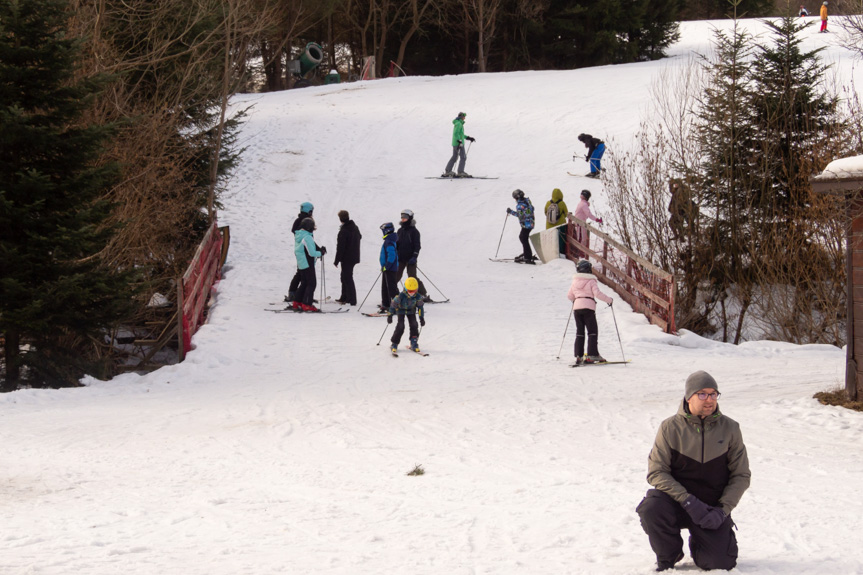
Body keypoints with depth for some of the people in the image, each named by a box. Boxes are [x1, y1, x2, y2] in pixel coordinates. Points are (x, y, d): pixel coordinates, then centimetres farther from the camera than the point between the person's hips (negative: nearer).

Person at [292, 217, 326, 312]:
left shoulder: (297, 236, 9)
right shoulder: (307, 237, -20)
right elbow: (312, 253, -22)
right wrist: (321, 253, -4)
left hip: (300, 264, 9)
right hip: (308, 264, -9)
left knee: (304, 283, 18)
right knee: (311, 284, -3)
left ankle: (297, 303, 21)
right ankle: (307, 305, -5)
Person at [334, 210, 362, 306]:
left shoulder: (343, 231, -21)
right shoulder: (355, 227, 5)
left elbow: (340, 247, -20)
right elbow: (359, 237, 26)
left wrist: (337, 260, -14)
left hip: (347, 258, -9)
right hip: (354, 257, 9)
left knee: (347, 278, -3)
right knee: (345, 277, 19)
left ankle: (352, 300, -4)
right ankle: (344, 298, 26)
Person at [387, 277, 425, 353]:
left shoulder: (418, 297, -22)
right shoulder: (400, 296, -32)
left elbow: (420, 307, -5)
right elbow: (393, 305, -18)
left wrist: (421, 318, 0)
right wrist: (390, 315, -13)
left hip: (411, 311, 3)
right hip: (401, 310, -3)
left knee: (414, 325, -12)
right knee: (400, 327, -16)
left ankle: (414, 344, 1)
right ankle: (394, 345, -5)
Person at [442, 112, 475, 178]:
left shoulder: (459, 123, 18)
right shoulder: (459, 124, -13)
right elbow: (456, 133, -22)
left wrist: (468, 138, 27)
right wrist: (459, 141, -27)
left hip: (455, 143, 10)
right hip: (459, 143, -10)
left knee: (454, 157, 12)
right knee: (463, 157, -8)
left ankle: (447, 171, 12)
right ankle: (460, 172, -10)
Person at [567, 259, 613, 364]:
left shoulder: (575, 281, 12)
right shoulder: (591, 281, -4)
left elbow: (570, 296, 17)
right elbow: (597, 293, -14)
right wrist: (609, 300, -3)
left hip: (576, 308, 5)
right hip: (588, 307, -5)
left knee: (579, 332, 9)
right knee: (592, 332, 1)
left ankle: (578, 356, 2)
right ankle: (592, 355, -9)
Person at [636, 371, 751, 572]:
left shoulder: (729, 428, -1)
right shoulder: (670, 427, -5)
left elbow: (741, 476, 3)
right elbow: (656, 472, -8)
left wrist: (722, 510, -12)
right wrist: (687, 500, -21)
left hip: (713, 507, 1)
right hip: (676, 501, -1)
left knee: (719, 562, -17)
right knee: (651, 508, -33)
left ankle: (698, 544, 23)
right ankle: (667, 558, -3)